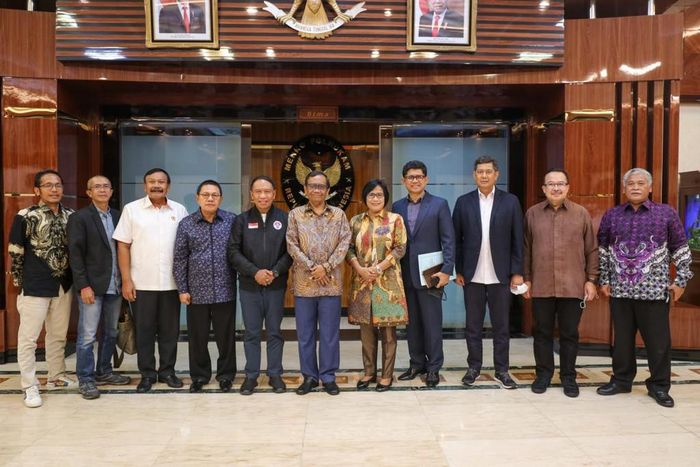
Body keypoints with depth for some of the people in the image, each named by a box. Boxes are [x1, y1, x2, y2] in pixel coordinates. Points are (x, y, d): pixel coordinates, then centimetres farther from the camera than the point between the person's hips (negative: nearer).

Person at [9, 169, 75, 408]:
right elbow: (15, 253, -4)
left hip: (63, 285, 5)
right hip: (35, 287, -4)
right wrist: (20, 284, -2)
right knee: (28, 337, 2)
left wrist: (76, 279, 9)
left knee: (58, 335, 15)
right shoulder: (26, 216, -9)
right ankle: (30, 387, 12)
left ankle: (56, 377, 30)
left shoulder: (71, 216, 3)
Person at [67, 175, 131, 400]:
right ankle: (85, 379, 11)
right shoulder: (79, 218, -5)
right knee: (87, 335, -1)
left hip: (115, 286, 5)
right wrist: (83, 286, -14)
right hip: (92, 286, -5)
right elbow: (75, 254, -9)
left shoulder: (118, 216, 9)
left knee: (110, 333, 14)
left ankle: (104, 372, 28)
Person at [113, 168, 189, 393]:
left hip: (171, 283, 1)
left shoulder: (179, 211, 5)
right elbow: (123, 246, -1)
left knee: (170, 330, 9)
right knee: (144, 330, 7)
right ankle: (147, 374, 20)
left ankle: (167, 371, 23)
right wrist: (126, 280, -6)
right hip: (142, 283, -1)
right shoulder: (132, 209, 1)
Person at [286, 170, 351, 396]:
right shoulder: (295, 214, 4)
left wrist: (326, 267, -13)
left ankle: (328, 376, 17)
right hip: (304, 282, 0)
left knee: (330, 333, 5)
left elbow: (344, 243, -2)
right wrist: (311, 267, -12)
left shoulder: (339, 214, 6)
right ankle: (309, 376, 20)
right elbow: (291, 245, -3)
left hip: (331, 282, 0)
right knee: (305, 333, 7)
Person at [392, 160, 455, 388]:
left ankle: (433, 367, 14)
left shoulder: (439, 204, -1)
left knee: (432, 322, 2)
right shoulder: (397, 206, 9)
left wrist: (446, 271, -12)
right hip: (405, 274, 4)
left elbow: (449, 240, -5)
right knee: (411, 322, 11)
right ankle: (417, 363, 23)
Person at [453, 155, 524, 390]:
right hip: (472, 275, 1)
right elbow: (457, 239, 3)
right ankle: (474, 366, 22)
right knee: (473, 325, 9)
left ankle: (501, 370, 19)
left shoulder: (510, 201, 1)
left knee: (501, 325, 8)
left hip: (500, 275, 0)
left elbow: (517, 240, 0)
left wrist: (517, 272, -4)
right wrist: (458, 270, 0)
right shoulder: (463, 202, 3)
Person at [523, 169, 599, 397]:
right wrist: (526, 279, 5)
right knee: (542, 332, 9)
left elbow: (592, 250, 5)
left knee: (569, 333, 8)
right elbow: (526, 250, 8)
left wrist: (591, 280, 1)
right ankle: (543, 374, 22)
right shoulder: (532, 213, 5)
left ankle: (568, 376, 21)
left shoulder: (581, 213, 3)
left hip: (572, 286, 0)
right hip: (541, 286, 1)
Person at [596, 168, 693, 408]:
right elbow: (602, 250, 12)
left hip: (654, 290, -2)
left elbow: (680, 249, 4)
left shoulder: (666, 213, 1)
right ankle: (621, 379, 26)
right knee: (622, 338, 12)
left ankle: (659, 386, 19)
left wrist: (680, 280, 0)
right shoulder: (611, 215, 7)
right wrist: (604, 280, 9)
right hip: (619, 289, 2)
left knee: (658, 340, 4)